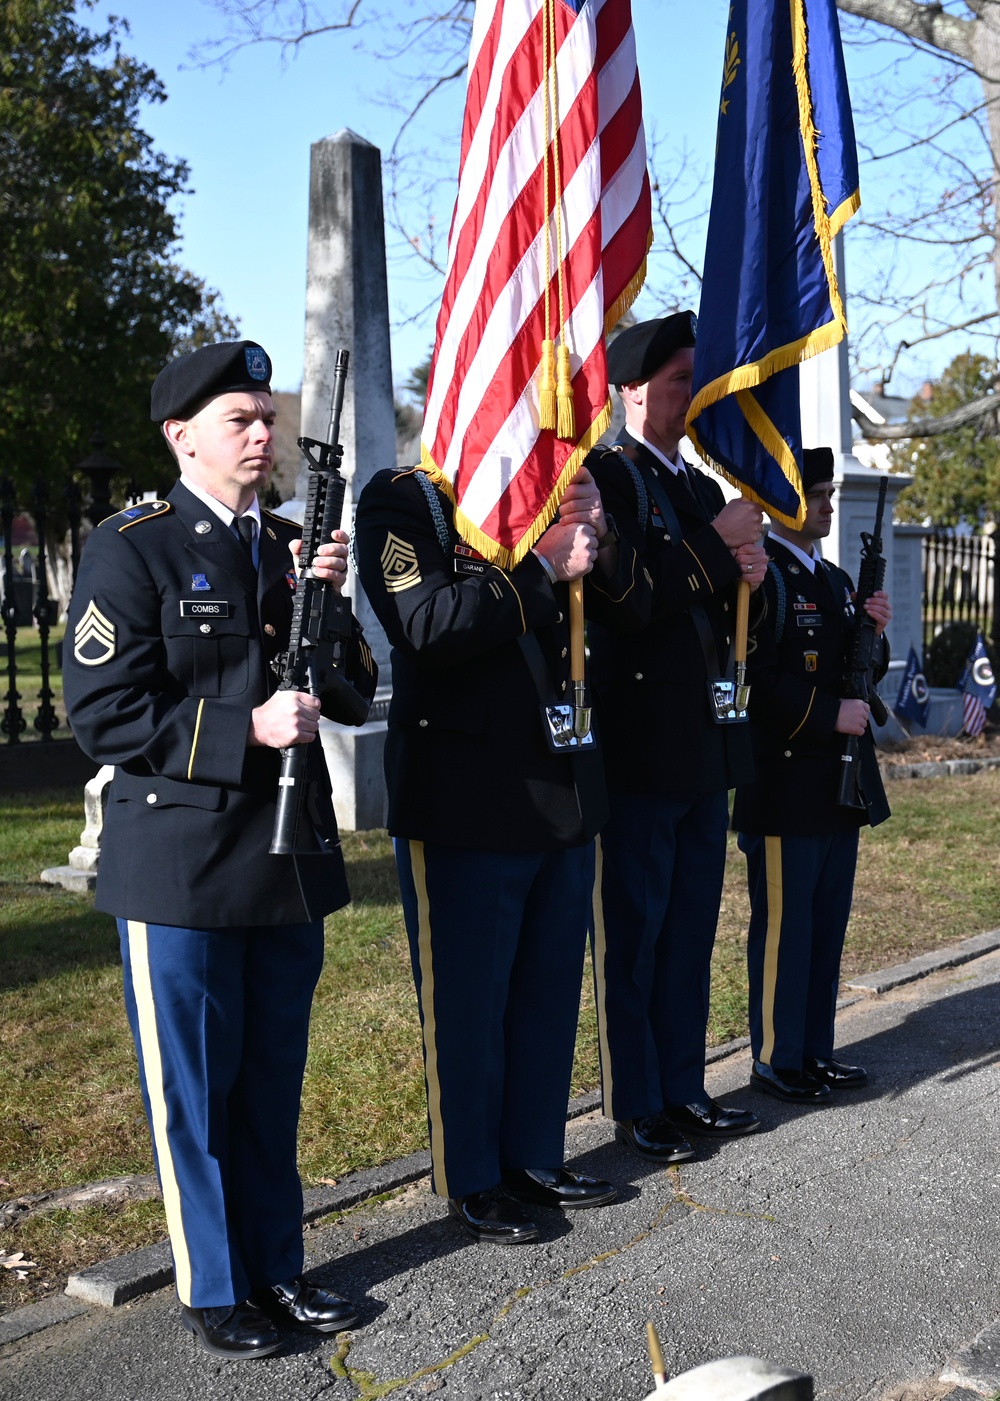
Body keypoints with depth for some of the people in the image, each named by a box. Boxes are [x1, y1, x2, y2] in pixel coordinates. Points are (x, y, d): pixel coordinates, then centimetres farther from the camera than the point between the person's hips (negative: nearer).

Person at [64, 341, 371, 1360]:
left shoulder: (289, 547, 12)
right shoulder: (130, 551, -7)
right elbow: (104, 715, -14)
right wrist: (247, 729, -21)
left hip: (288, 860, 6)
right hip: (181, 871, -6)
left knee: (273, 1082, 16)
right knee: (194, 1090, 7)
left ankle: (275, 1267, 32)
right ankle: (211, 1291, 25)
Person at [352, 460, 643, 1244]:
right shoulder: (402, 501, -7)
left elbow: (625, 606, 17)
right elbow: (426, 626, -23)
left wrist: (599, 538, -3)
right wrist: (543, 568, -18)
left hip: (563, 792, 7)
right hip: (465, 805, -7)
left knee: (551, 990, 15)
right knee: (466, 998, 6)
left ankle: (535, 1157, 31)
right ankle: (472, 1181, 22)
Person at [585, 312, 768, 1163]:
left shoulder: (702, 487, 17)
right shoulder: (604, 476, -9)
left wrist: (746, 573, -2)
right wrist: (714, 548, -18)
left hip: (708, 745, 8)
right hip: (642, 746, -8)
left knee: (691, 931, 15)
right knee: (634, 933, 4)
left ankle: (683, 1087, 27)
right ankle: (636, 1104, 16)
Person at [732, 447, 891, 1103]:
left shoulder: (838, 581, 17)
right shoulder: (760, 577, -11)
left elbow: (861, 674, 20)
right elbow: (754, 681, -18)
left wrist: (874, 632, 2)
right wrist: (830, 714, -19)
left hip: (840, 786, 9)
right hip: (786, 786, -9)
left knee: (827, 926, 14)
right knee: (783, 928, 1)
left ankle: (817, 1050, 26)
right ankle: (777, 1060, 12)